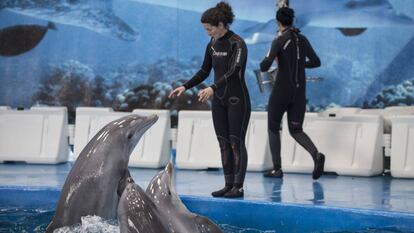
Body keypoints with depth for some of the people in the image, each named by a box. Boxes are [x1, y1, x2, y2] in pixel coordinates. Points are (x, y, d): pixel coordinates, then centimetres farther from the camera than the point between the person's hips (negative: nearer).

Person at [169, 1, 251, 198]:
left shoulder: (237, 44, -15)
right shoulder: (212, 45, 7)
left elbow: (233, 71, -27)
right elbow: (204, 72, 14)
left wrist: (213, 88, -39)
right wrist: (184, 87, 4)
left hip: (237, 100, -7)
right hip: (219, 101, 7)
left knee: (236, 142, -5)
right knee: (223, 143, 6)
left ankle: (238, 187, -1)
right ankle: (228, 184, 10)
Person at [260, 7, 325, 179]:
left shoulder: (279, 41, -11)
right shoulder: (303, 39, 8)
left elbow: (264, 67, -16)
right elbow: (316, 62, 16)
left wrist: (265, 61, 9)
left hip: (281, 90, -5)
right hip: (299, 91, 5)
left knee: (273, 128, 14)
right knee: (296, 131, 10)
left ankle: (277, 169, 11)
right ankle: (316, 155, -18)